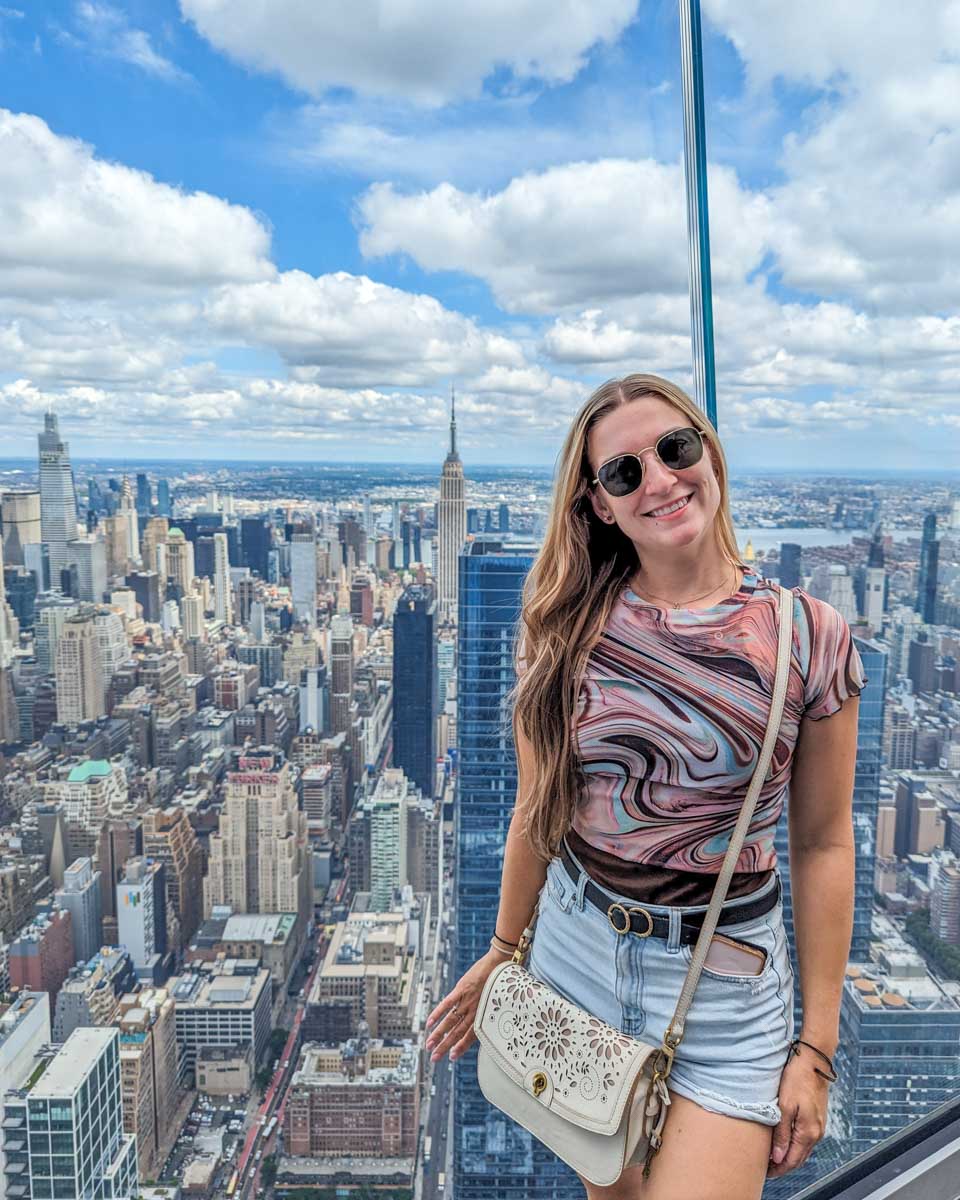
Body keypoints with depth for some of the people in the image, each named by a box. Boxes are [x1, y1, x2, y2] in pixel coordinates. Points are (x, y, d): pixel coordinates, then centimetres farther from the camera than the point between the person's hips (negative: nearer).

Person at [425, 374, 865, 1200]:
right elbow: (538, 808, 3)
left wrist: (817, 1049, -3)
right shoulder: (565, 629, -7)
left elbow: (823, 844, -6)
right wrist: (503, 948, 11)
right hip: (575, 944, 3)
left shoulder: (808, 636, -11)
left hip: (724, 976, -2)